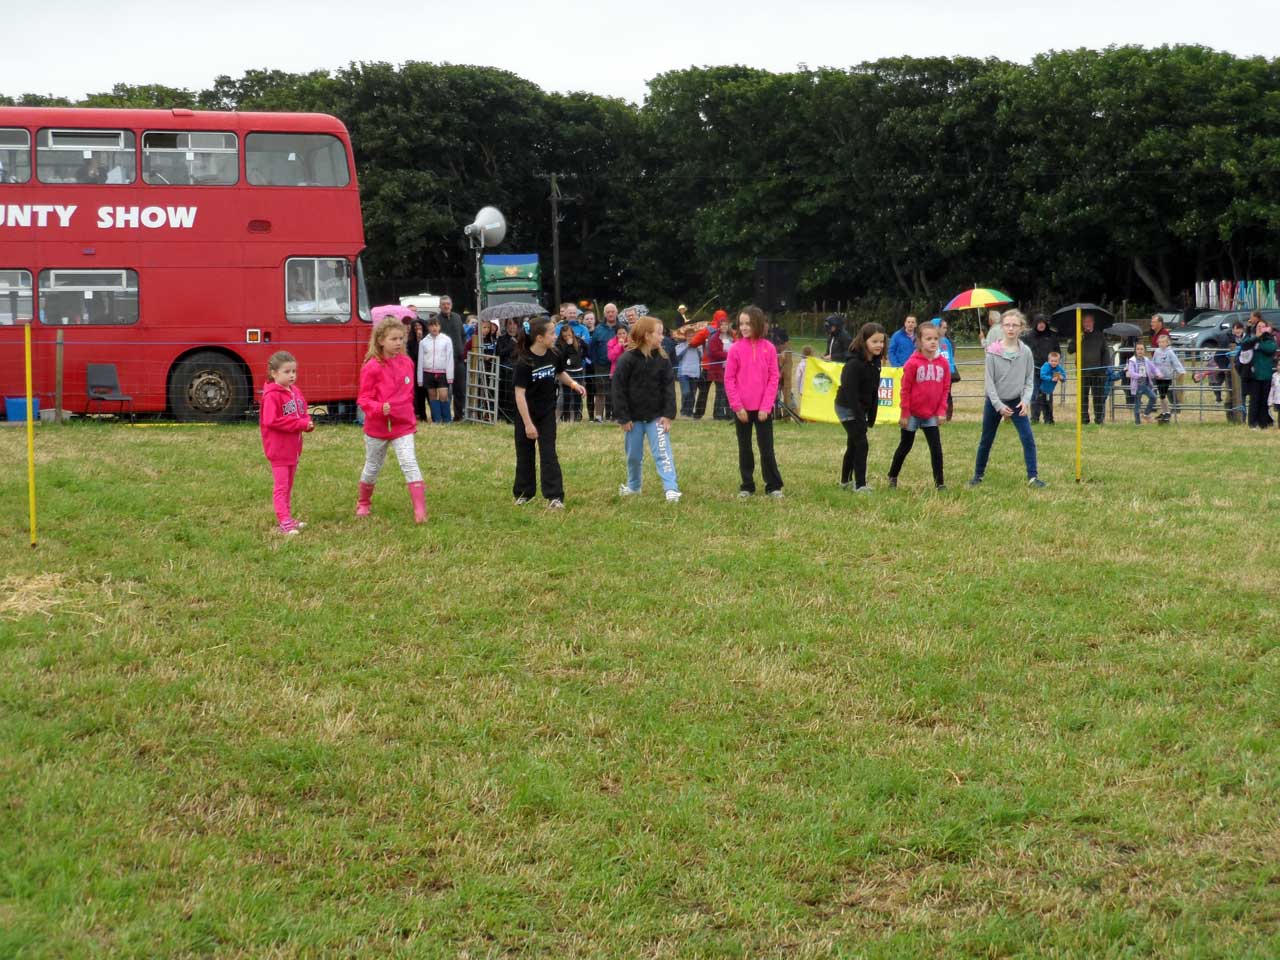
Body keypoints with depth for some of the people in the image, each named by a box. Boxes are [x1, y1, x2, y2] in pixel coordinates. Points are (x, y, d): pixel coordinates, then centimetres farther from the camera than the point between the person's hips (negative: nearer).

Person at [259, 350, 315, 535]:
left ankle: (287, 517, 25)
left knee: (288, 486, 16)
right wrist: (300, 424, -25)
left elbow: (302, 414, 17)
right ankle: (284, 522, -6)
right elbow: (272, 420, -26)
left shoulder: (295, 391, 9)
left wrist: (308, 423, -7)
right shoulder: (272, 395, -18)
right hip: (279, 449, -8)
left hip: (293, 448, 8)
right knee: (281, 487, -5)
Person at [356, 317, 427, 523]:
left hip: (403, 425, 2)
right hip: (377, 426, -2)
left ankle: (420, 510, -19)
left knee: (410, 464, -14)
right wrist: (379, 408, -30)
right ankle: (363, 503, 39)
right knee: (372, 468, 15)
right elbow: (364, 398, -13)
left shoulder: (406, 363, 0)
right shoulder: (372, 367, -15)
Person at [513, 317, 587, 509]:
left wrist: (573, 384, -5)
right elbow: (520, 394, -22)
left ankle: (554, 496, -4)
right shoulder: (524, 362, -23)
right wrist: (528, 423, -23)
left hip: (547, 413, 3)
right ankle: (523, 493, 26)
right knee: (525, 455, 10)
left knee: (549, 454, -3)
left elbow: (560, 373, 16)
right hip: (526, 414, -3)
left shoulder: (554, 356, -7)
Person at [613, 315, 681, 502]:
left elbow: (669, 387, -3)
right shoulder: (627, 360, -11)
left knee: (663, 452, -9)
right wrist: (623, 417, -11)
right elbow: (619, 389, -9)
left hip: (656, 416, 1)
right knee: (633, 455, 13)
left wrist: (668, 414, -11)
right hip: (634, 417, -1)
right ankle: (633, 486, 33)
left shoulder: (662, 359, -2)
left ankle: (672, 489, -14)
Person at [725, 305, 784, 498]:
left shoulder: (769, 348, -2)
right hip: (742, 409, 1)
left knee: (767, 449, 3)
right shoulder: (736, 349, -3)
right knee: (745, 449, 9)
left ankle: (774, 486, 11)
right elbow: (729, 379, -2)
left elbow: (773, 378, -2)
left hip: (763, 408, -1)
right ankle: (747, 486, 18)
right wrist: (737, 406, -9)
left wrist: (766, 406, -8)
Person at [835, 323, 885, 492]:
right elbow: (851, 392, -25)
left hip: (860, 408, 8)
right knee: (861, 443, -12)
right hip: (848, 408, -8)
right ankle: (860, 485, -8)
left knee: (853, 445, 18)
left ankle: (846, 481, 32)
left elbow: (873, 391, 8)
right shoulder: (854, 364, -24)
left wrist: (871, 416, 6)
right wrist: (860, 417, -25)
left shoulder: (875, 362, 2)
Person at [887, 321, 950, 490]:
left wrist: (941, 411, -2)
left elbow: (945, 389, 4)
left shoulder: (943, 363, -2)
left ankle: (939, 481, 4)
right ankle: (892, 476, 29)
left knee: (936, 447, -2)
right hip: (913, 413, -3)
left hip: (931, 414, 3)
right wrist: (904, 414, -10)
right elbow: (905, 389, -10)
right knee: (905, 446, 11)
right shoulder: (913, 362, -14)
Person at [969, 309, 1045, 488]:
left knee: (1028, 438, -12)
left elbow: (1029, 380, 0)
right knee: (986, 440, 11)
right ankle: (978, 475, 26)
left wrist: (1026, 400, -16)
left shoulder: (1025, 352, -4)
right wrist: (999, 405, -16)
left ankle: (1033, 477, -8)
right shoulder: (993, 352, -10)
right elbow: (989, 381, -9)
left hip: (1016, 402, 1)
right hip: (994, 402, -1)